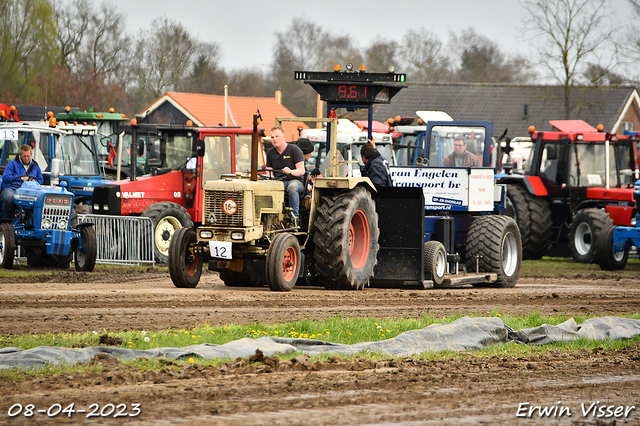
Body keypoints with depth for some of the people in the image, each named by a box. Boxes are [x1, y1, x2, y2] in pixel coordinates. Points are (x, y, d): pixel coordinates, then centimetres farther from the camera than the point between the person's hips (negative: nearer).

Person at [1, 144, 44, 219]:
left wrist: (35, 181, 3)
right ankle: (6, 220, -24)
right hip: (11, 188, -3)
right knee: (9, 198, -41)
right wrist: (21, 178, -5)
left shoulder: (35, 166, 22)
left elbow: (41, 180, 29)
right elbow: (5, 177, -2)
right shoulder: (13, 163, 9)